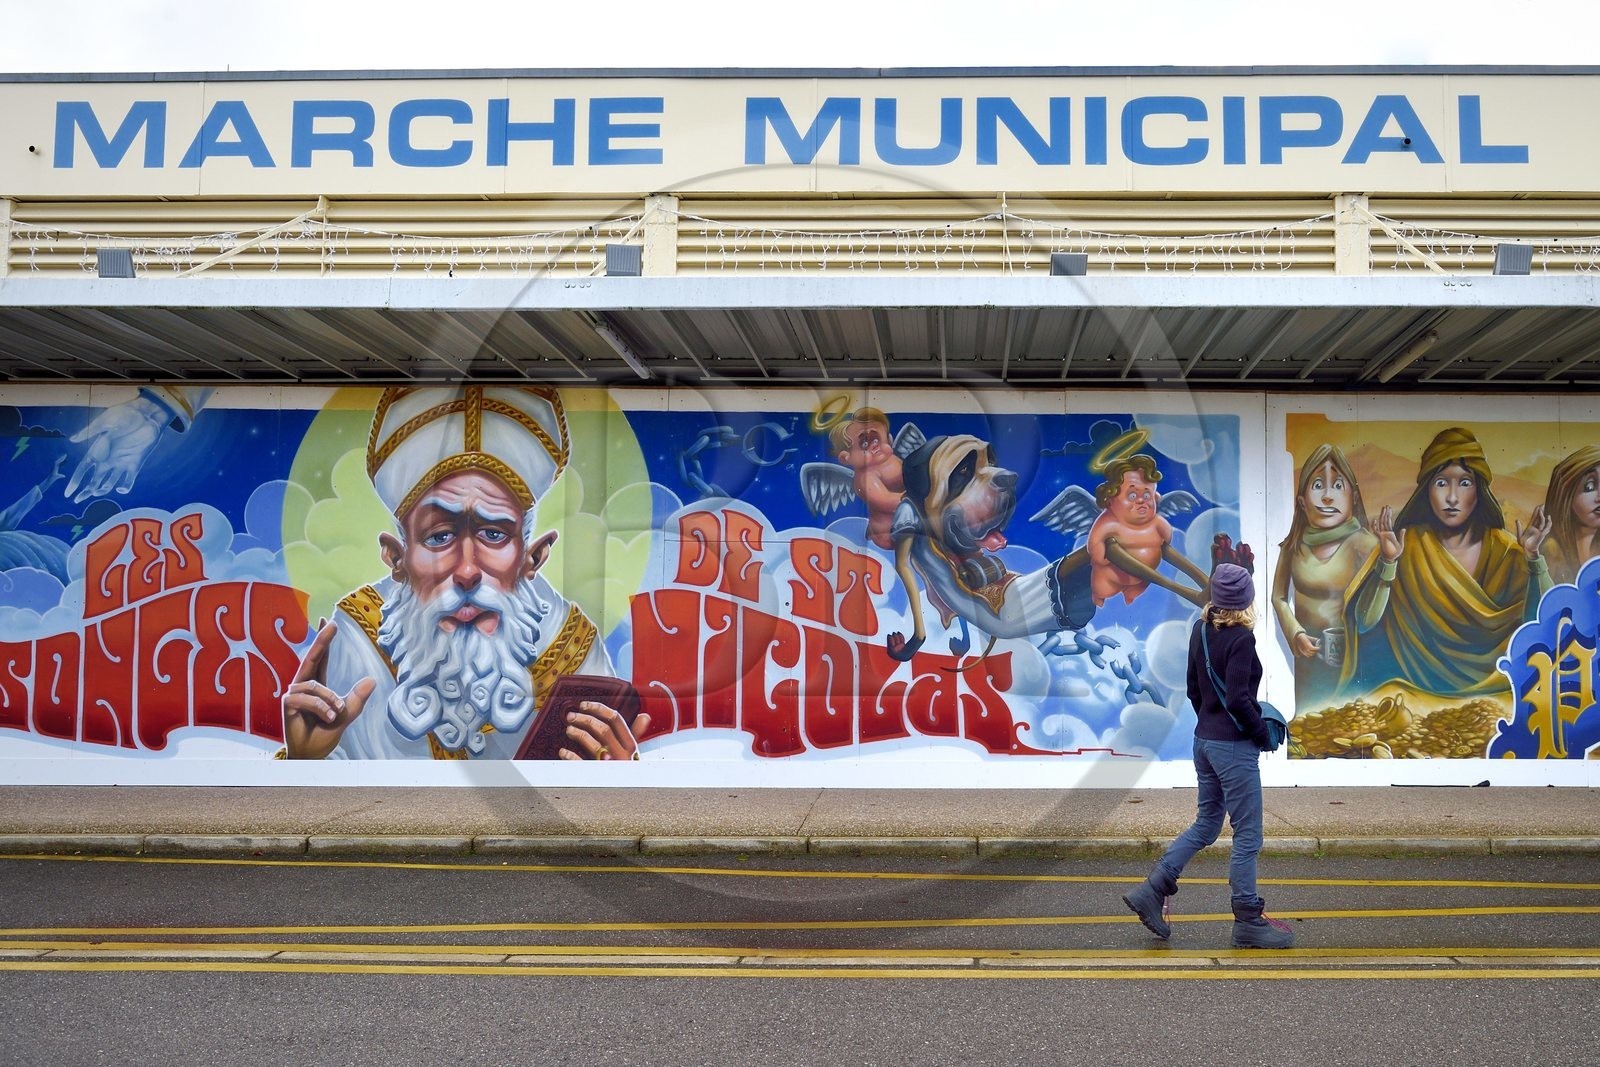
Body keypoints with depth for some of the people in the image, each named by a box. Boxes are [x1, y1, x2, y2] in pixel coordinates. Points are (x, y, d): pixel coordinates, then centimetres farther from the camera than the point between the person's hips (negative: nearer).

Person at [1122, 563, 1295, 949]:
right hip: (1234, 747, -8)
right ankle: (1248, 921, 11)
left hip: (1204, 740, 8)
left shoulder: (1201, 629, 5)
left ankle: (1152, 891, 13)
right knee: (1247, 835, 3)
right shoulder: (1240, 639, -18)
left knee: (1205, 823, 18)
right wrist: (1263, 733, -10)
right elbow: (1238, 700, -23)